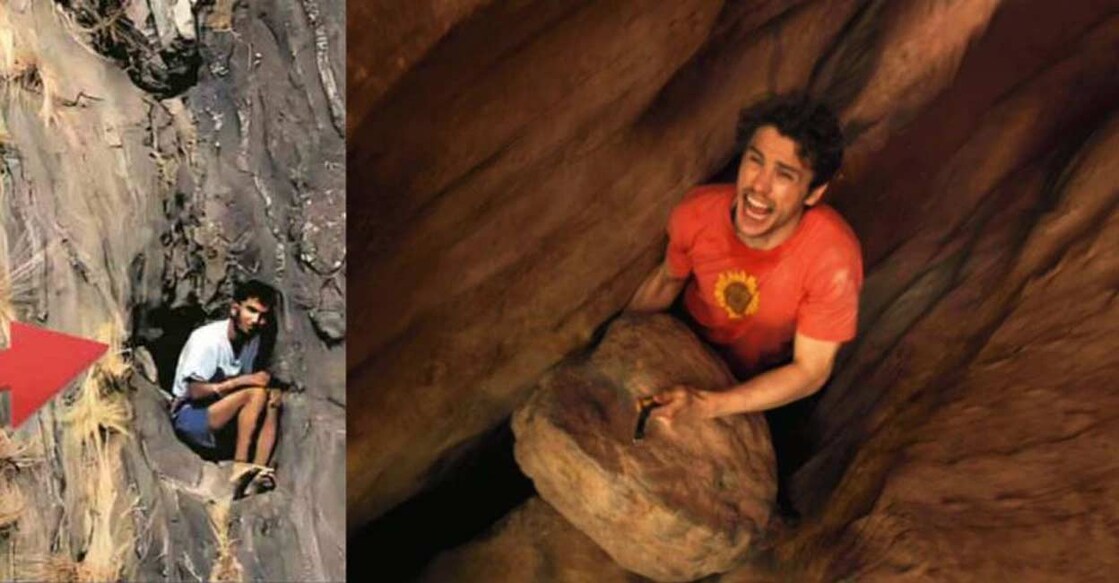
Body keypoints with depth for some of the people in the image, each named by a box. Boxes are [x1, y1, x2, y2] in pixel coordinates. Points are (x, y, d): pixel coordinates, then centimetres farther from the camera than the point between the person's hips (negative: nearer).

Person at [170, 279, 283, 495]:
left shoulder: (254, 339, 2)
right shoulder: (208, 339, -19)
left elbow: (256, 380, 10)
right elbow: (195, 391, -22)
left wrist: (271, 390, -13)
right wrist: (242, 381, -27)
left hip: (224, 419, 7)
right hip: (190, 417, -7)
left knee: (272, 401, -16)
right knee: (256, 393, -26)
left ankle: (258, 473, -26)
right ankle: (240, 467, -27)